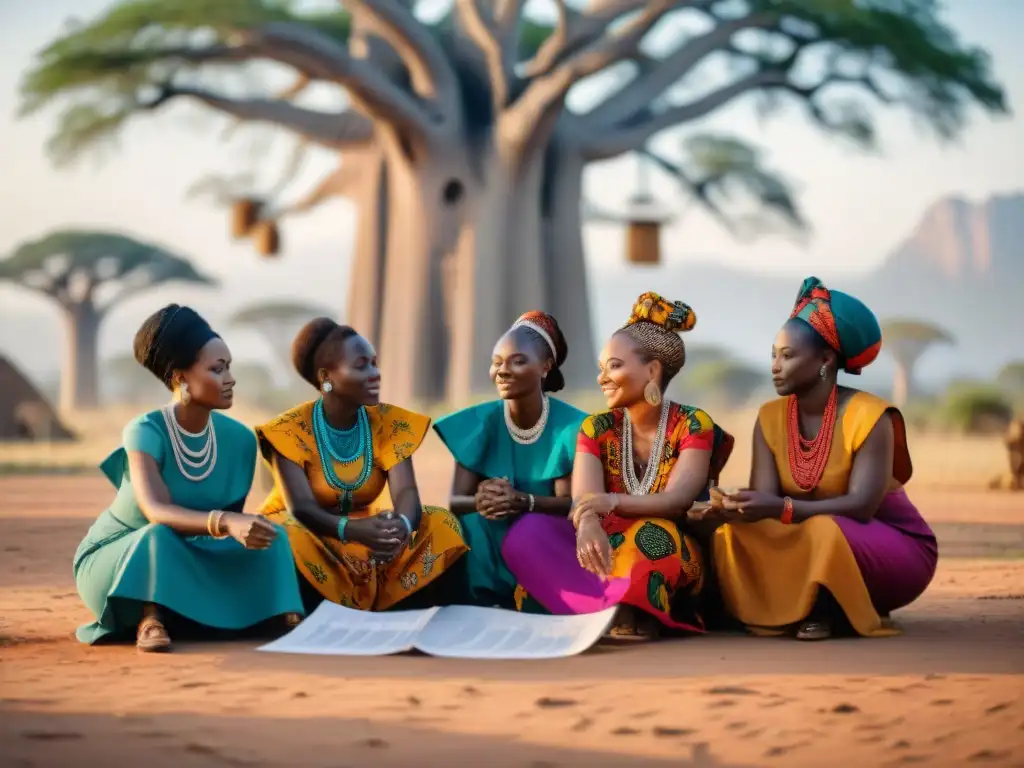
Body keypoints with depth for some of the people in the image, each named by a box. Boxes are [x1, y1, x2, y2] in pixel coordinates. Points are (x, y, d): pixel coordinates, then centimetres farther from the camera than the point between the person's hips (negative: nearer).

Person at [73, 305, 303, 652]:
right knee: (160, 537, -38)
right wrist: (225, 523, -57)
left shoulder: (240, 438, -10)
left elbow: (234, 514, 2)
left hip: (189, 562, 5)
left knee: (268, 537, -17)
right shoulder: (145, 431, -26)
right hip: (116, 560, -5)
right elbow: (156, 512, -42)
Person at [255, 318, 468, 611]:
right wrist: (353, 529, -48)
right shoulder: (291, 430, -17)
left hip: (368, 537, 4)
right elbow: (300, 507, -27)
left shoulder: (389, 423, -6)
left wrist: (402, 525, -44)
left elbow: (406, 492, -19)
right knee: (289, 538, -38)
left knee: (441, 524, -19)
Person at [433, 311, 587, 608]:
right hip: (489, 545, 2)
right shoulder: (479, 422, -3)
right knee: (470, 526, -29)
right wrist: (479, 501, -33)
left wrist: (523, 501, -35)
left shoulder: (571, 426, -9)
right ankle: (483, 607, -17)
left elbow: (570, 503, -14)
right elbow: (455, 500, -7)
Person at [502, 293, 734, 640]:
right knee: (527, 533, -25)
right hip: (605, 553, 4)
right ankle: (632, 613, -38)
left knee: (651, 535, -37)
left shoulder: (693, 426, -5)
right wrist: (587, 526, -40)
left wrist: (614, 502, -39)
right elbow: (584, 500, -14)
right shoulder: (596, 428, 4)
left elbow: (675, 501, -20)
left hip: (669, 561, -3)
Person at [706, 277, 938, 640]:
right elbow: (763, 499, -13)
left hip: (896, 548, -6)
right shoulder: (770, 418, -3)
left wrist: (781, 509, -41)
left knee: (824, 532, -38)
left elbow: (861, 506, -29)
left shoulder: (868, 416, -21)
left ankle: (831, 610, -11)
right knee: (733, 533, -19)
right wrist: (733, 507, -38)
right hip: (810, 543, 6)